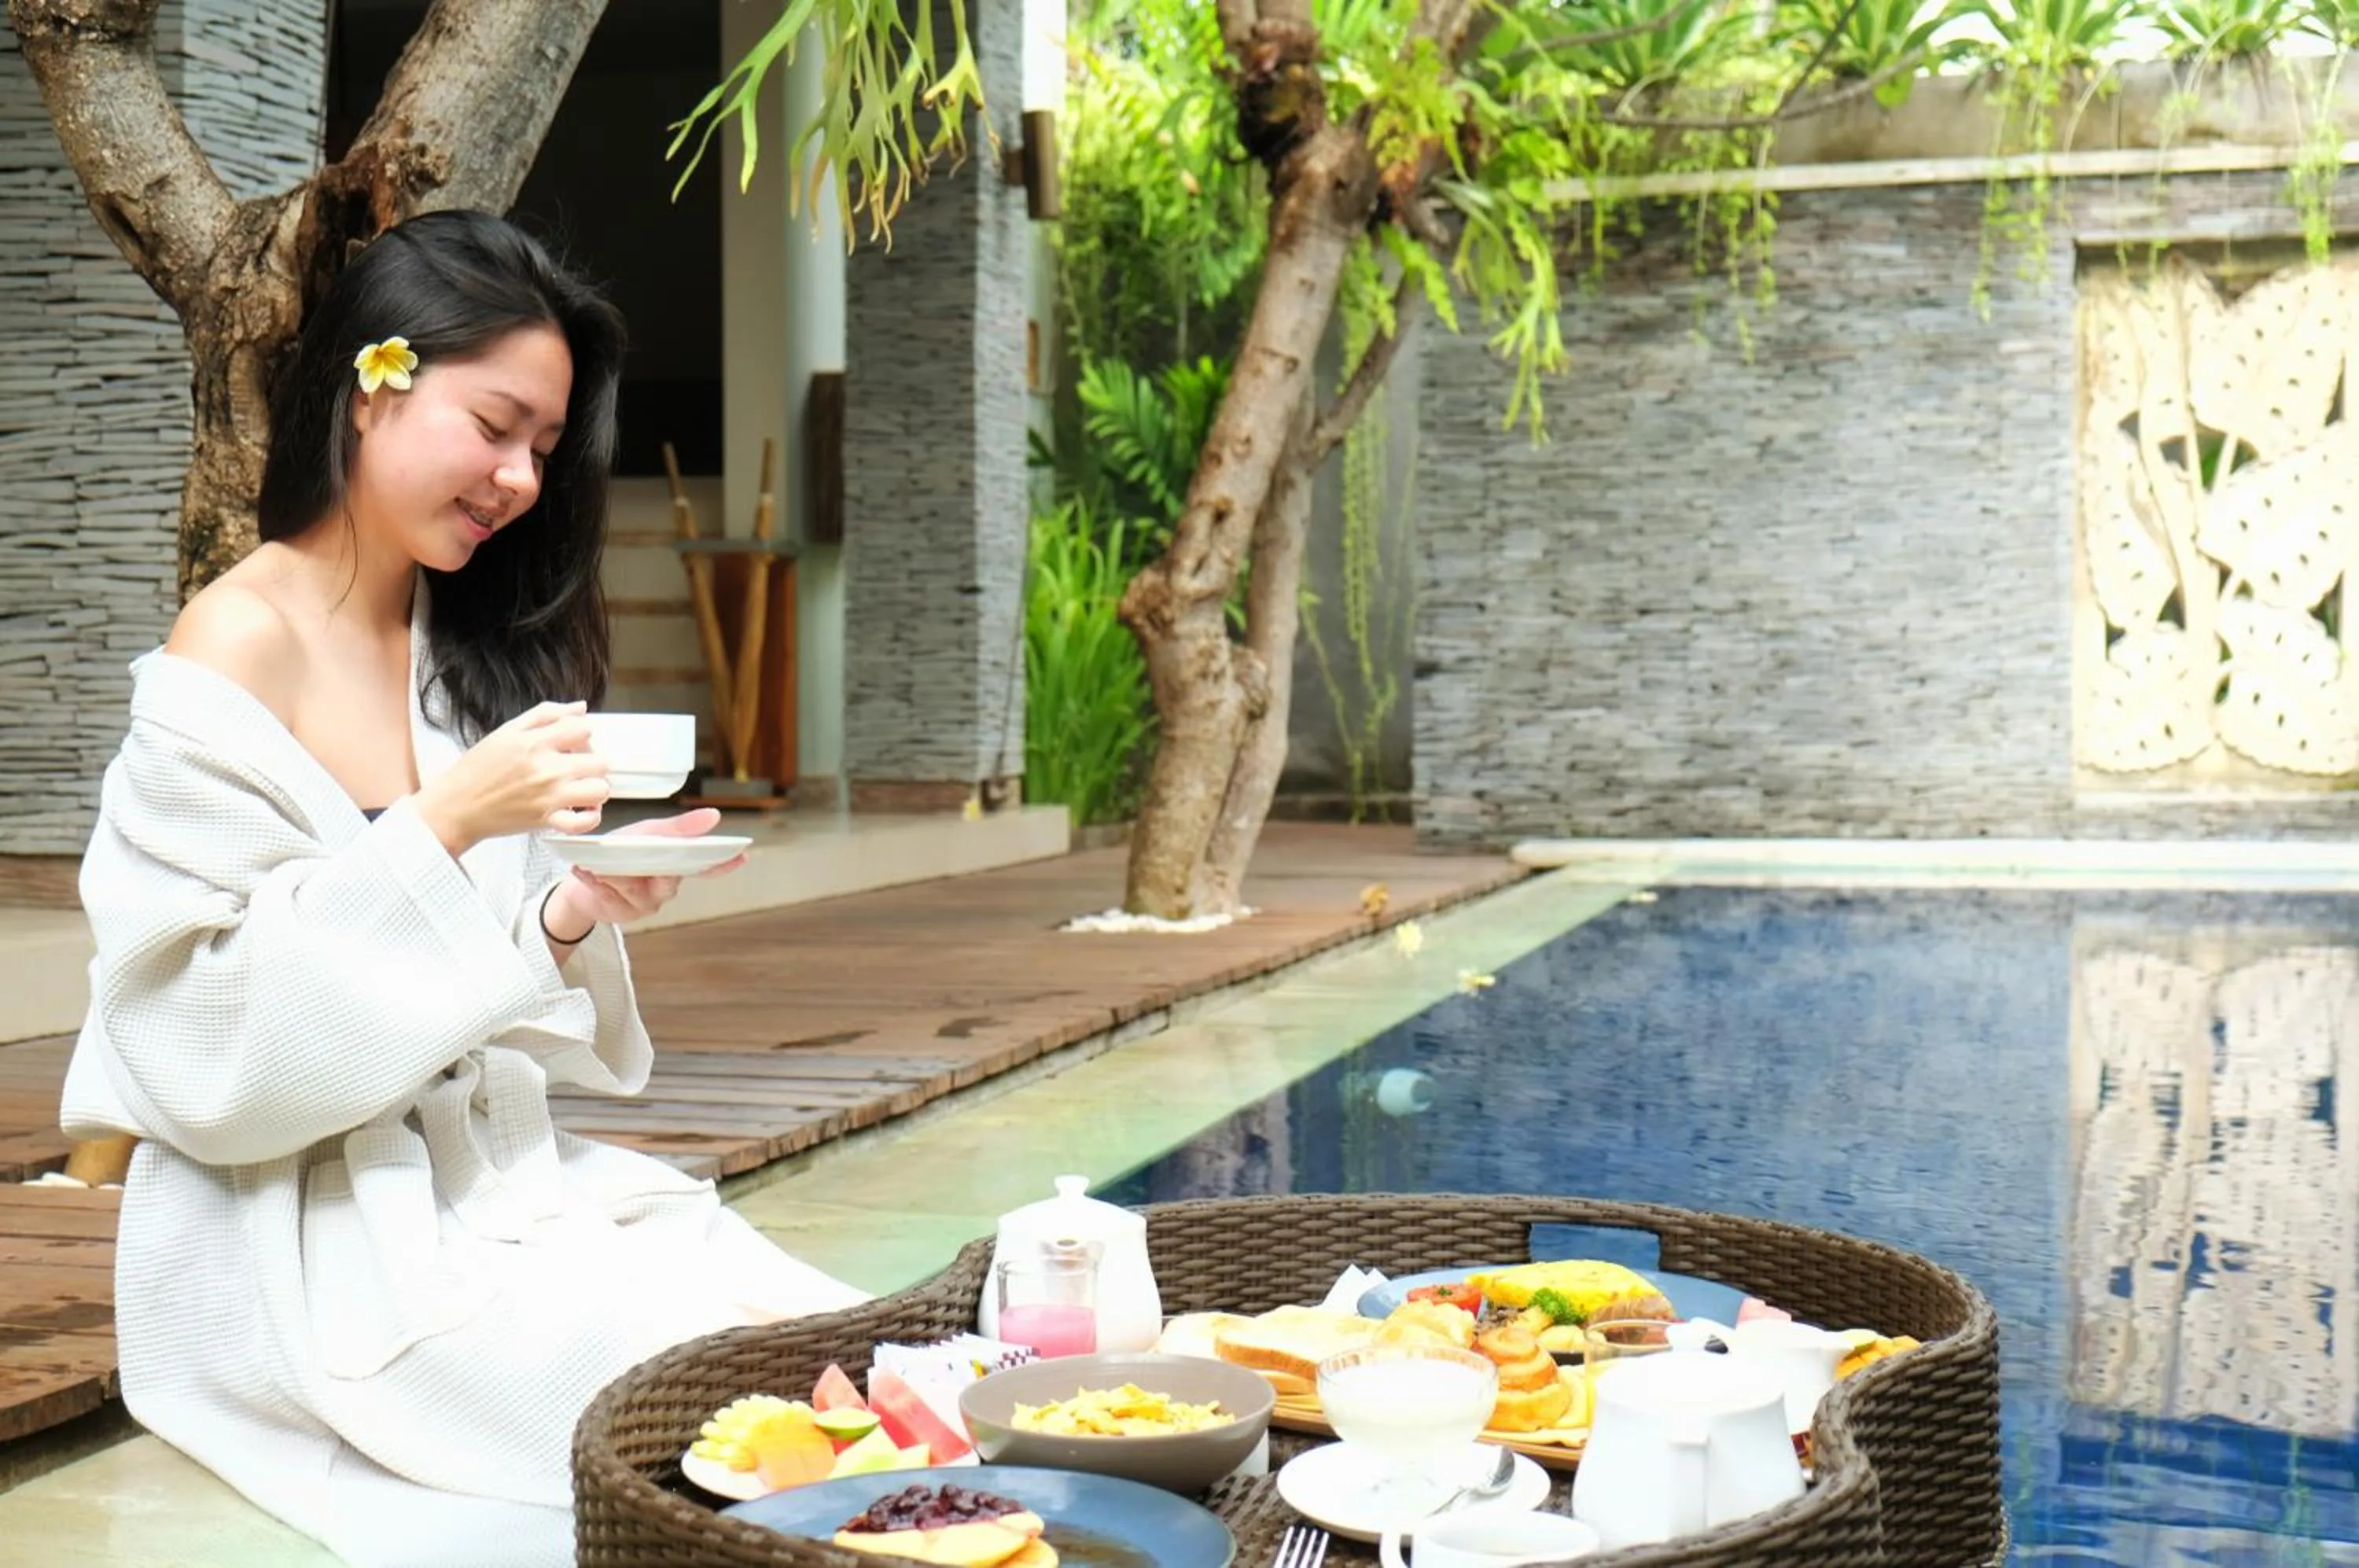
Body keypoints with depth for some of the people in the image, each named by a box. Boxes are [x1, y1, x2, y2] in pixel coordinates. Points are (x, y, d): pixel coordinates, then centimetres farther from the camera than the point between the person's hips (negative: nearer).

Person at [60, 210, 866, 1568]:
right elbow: (213, 1043, -16)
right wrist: (446, 826, -22)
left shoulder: (471, 647, 11)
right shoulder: (242, 648, -10)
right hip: (310, 1246, -6)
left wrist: (571, 920, -6)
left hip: (495, 1185, 7)